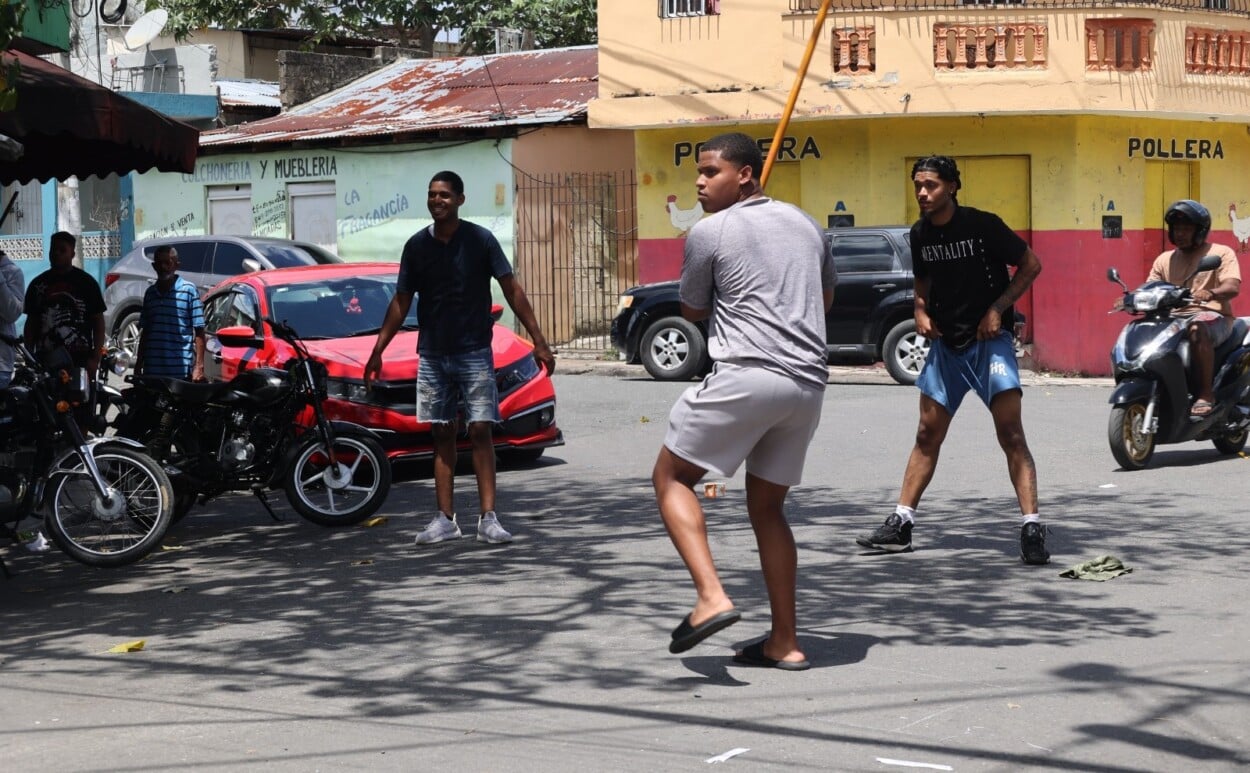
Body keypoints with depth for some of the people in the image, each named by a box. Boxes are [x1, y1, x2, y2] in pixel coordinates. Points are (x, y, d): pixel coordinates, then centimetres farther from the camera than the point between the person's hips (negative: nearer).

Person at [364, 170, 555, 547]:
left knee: (480, 432, -7)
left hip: (474, 353, -3)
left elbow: (512, 290, -4)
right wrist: (378, 351, 10)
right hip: (432, 356, 3)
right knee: (442, 435, 6)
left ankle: (488, 518, -6)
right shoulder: (417, 246, 5)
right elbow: (401, 302, 12)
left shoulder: (479, 240, -4)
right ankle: (445, 519, 9)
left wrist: (539, 341, -10)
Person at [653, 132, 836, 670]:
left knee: (671, 478, 7)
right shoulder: (805, 224, 16)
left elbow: (692, 313, 10)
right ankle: (784, 643, 13)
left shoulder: (708, 233, -2)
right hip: (809, 383, 7)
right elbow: (826, 298, 31)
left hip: (746, 376, -6)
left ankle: (710, 597, -13)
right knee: (767, 507, 17)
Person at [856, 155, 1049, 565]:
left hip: (989, 339, -6)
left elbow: (1031, 265, -5)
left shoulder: (982, 225, -12)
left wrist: (997, 308, -13)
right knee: (927, 435, 10)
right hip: (945, 343, 6)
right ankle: (900, 524, 15)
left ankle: (1032, 529, -13)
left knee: (1011, 434, -13)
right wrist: (921, 312, 2)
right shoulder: (920, 234, 5)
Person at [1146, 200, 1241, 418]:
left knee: (1197, 329, -40)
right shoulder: (1165, 260, 20)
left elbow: (1232, 287, -11)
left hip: (1213, 316, -5)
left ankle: (1206, 394, -38)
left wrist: (1210, 293, -34)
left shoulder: (1221, 253, 5)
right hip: (1174, 318, 6)